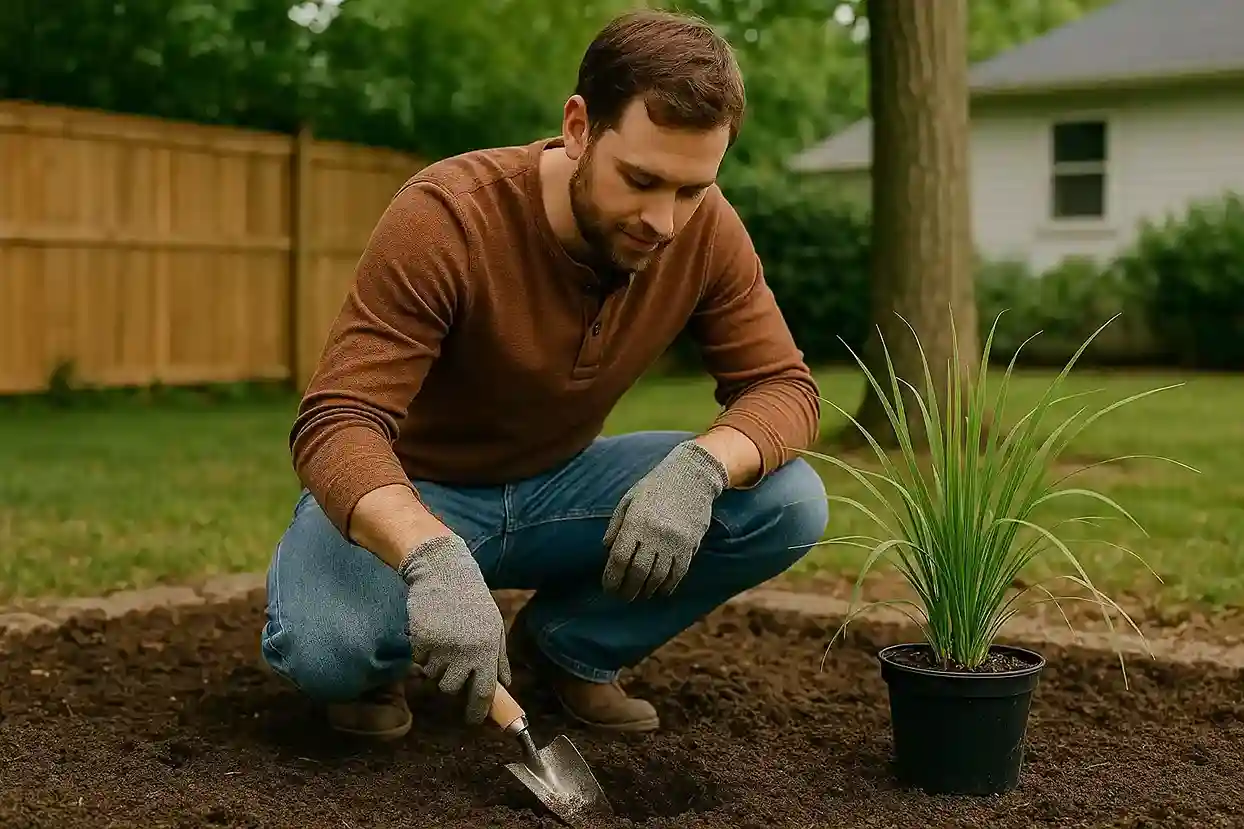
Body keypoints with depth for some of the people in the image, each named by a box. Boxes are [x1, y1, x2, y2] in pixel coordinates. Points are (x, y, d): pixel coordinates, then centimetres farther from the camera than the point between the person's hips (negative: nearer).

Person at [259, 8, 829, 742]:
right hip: (410, 493, -4)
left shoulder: (707, 230, -15)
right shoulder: (447, 216, -29)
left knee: (790, 502, -18)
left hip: (560, 487, 4)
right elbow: (336, 423, -34)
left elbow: (784, 386, -12)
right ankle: (379, 660, 3)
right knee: (322, 647, -37)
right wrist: (434, 558, -54)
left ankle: (569, 646, 4)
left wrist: (699, 467, -36)